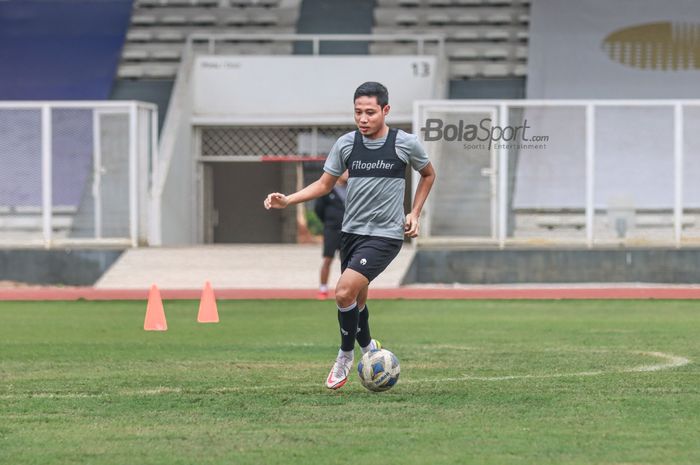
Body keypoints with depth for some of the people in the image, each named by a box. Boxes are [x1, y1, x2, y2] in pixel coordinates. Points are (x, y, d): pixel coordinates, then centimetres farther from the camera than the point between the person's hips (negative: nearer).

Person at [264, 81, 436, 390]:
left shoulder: (405, 144, -7)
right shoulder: (346, 144, 0)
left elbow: (428, 175, 13)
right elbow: (324, 184, 9)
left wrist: (415, 213, 5)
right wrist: (287, 200, -5)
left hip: (385, 234, -5)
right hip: (351, 232, 5)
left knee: (345, 292, -20)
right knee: (356, 299, 14)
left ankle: (345, 355, 1)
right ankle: (367, 347, 42)